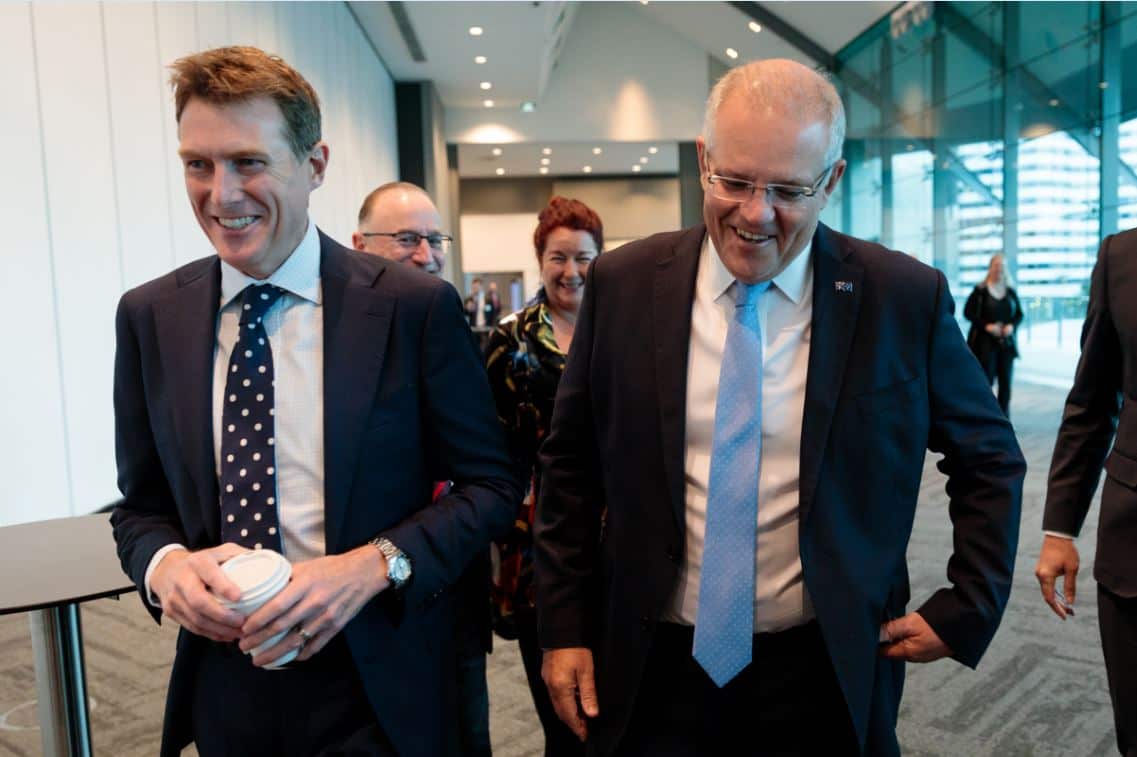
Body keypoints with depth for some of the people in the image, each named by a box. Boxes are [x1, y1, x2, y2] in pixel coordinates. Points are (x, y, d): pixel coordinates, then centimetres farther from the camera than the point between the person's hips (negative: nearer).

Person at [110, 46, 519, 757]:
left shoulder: (416, 305, -12)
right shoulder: (149, 317, -1)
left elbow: (491, 484, -7)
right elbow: (142, 505, 7)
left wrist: (376, 564, -20)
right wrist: (163, 564, -14)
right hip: (223, 692, 3)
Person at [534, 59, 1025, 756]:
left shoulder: (906, 298, -10)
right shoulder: (624, 285, -7)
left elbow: (990, 459, 4)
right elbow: (571, 466, 0)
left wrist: (966, 611, -1)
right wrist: (564, 627, 0)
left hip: (828, 672, 0)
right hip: (654, 668, 1)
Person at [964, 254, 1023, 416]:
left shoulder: (1011, 291, 9)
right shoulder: (980, 290, -4)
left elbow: (1019, 314, 13)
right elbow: (968, 312, -5)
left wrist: (1012, 325, -8)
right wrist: (987, 326, -15)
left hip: (1006, 342, 4)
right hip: (985, 343, -4)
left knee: (1006, 382, 5)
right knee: (986, 381, -5)